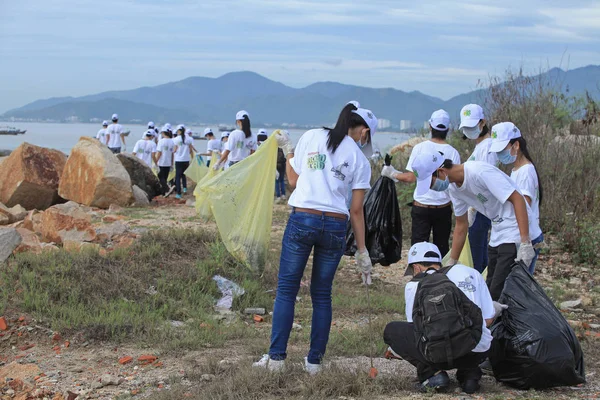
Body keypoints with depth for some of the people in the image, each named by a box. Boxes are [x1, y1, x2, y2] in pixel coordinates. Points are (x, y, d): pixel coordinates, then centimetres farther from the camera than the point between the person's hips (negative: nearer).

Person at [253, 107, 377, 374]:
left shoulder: (312, 137, 6)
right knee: (322, 294, 12)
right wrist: (362, 251, 10)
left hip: (302, 220, -1)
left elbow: (293, 181, 10)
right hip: (335, 227, 1)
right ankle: (314, 361, 14)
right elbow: (356, 210, 4)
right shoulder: (360, 160, 5)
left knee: (286, 289, 7)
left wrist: (287, 150, 26)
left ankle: (276, 357, 4)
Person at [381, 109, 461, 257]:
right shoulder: (453, 152, -3)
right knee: (442, 246, 11)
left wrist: (393, 174, 8)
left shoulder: (420, 148, -6)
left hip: (421, 206, -1)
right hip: (443, 207, 1)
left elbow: (411, 177, -7)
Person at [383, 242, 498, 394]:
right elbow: (488, 320, 18)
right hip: (479, 354, 4)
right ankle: (470, 374, 13)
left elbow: (416, 327, 19)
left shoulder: (415, 285, 11)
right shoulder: (471, 273, 18)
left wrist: (396, 351, 39)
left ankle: (432, 373, 0)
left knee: (391, 330, 19)